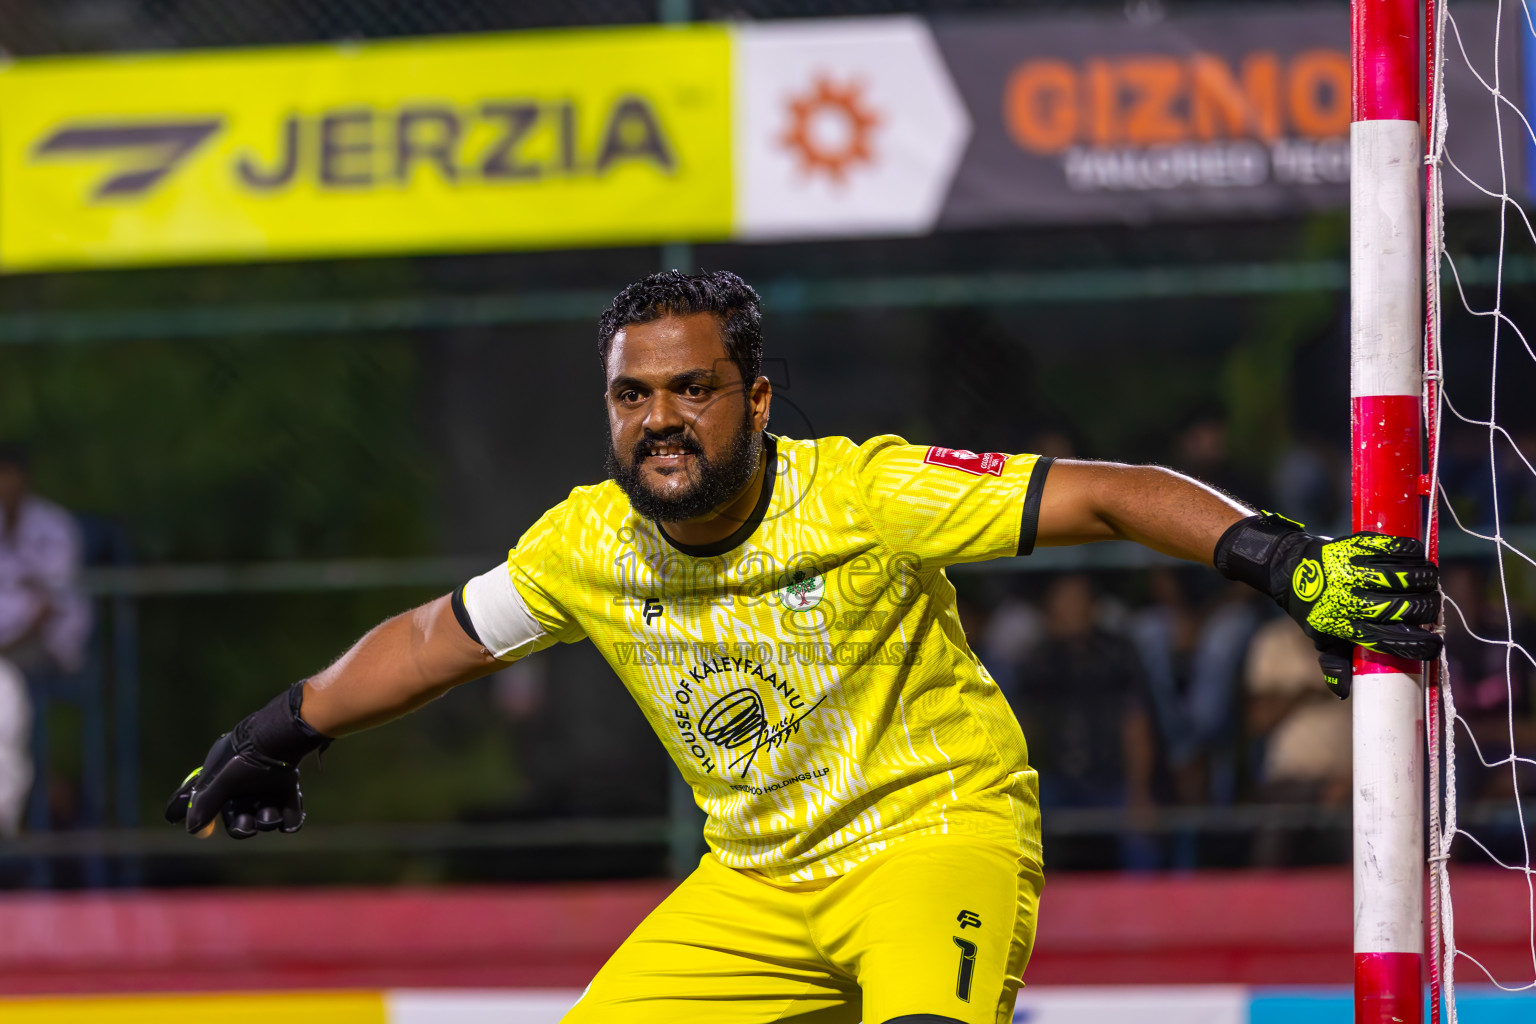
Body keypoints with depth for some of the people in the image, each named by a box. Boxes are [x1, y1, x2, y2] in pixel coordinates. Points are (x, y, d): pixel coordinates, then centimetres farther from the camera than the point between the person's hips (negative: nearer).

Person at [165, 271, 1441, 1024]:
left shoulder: (864, 495, -21)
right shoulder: (589, 546, -6)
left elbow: (1106, 495, -22)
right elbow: (436, 636, 13)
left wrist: (1284, 559, -35)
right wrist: (277, 735, 23)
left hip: (937, 829, -6)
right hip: (758, 882, 6)